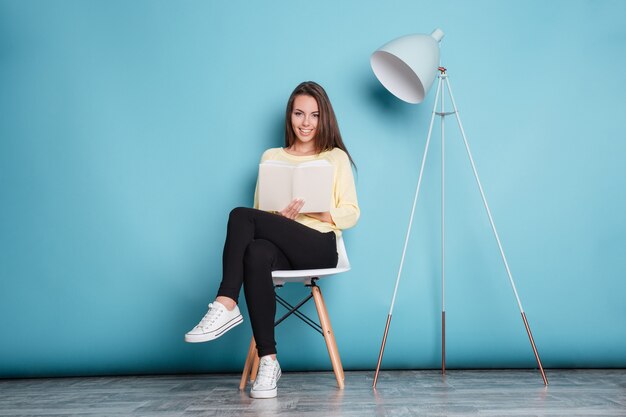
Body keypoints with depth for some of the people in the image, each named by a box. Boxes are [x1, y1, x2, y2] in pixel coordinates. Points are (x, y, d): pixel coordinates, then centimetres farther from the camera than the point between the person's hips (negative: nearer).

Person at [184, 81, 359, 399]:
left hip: (319, 246, -3)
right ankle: (267, 361, -33)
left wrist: (318, 211, -13)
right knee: (256, 253, -37)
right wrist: (279, 217, -7)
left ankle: (226, 304, -26)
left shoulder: (336, 157, 12)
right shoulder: (271, 157, 20)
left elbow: (351, 214, 6)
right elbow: (261, 210, 16)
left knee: (241, 216, -26)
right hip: (280, 247, 3)